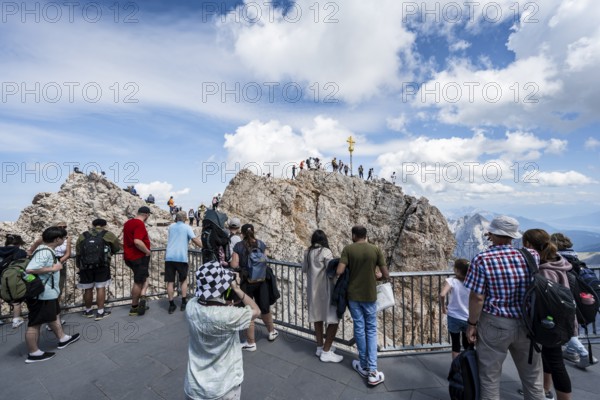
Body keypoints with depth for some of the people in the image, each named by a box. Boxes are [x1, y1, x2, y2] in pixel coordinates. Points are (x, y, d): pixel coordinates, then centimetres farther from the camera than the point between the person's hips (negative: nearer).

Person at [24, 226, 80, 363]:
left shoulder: (46, 249, 5)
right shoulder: (44, 252, -25)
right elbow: (30, 269, -32)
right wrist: (53, 268, -25)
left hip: (48, 292, 11)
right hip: (41, 294, -11)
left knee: (54, 315, 22)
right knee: (35, 323, 5)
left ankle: (63, 339, 38)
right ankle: (33, 353, 19)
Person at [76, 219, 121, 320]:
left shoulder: (82, 236, 13)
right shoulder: (108, 235, 5)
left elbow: (77, 251, 13)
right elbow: (117, 247, 10)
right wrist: (109, 252, 30)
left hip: (85, 266, 3)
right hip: (102, 265, -3)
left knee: (88, 289, 15)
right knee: (101, 288, 6)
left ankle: (88, 311, 33)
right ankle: (100, 312, 12)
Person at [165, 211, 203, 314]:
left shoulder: (171, 226, 13)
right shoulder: (187, 227, 0)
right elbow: (195, 240, -12)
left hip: (169, 257, 3)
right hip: (181, 257, -2)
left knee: (170, 282, 7)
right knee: (184, 280, 15)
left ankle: (171, 305, 9)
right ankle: (183, 303, 15)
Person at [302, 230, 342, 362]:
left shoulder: (308, 252, 3)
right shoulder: (326, 252, -16)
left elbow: (304, 269, 14)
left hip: (313, 289, 7)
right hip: (325, 290, -7)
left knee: (318, 318, 18)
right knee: (334, 320, 3)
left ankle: (320, 347, 31)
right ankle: (326, 352, 9)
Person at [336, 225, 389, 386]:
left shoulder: (348, 249, -9)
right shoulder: (376, 249, -7)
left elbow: (339, 272, -16)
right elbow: (386, 275, -5)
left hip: (353, 295, 0)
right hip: (370, 296, 0)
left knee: (359, 329, 13)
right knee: (371, 330, 13)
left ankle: (363, 367, 27)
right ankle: (373, 371, 10)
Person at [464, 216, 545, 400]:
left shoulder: (482, 259, -17)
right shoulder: (532, 256, -5)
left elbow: (477, 297, -16)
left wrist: (471, 324, -6)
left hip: (495, 325, -4)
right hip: (527, 325, 4)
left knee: (490, 377, 12)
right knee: (533, 377, 23)